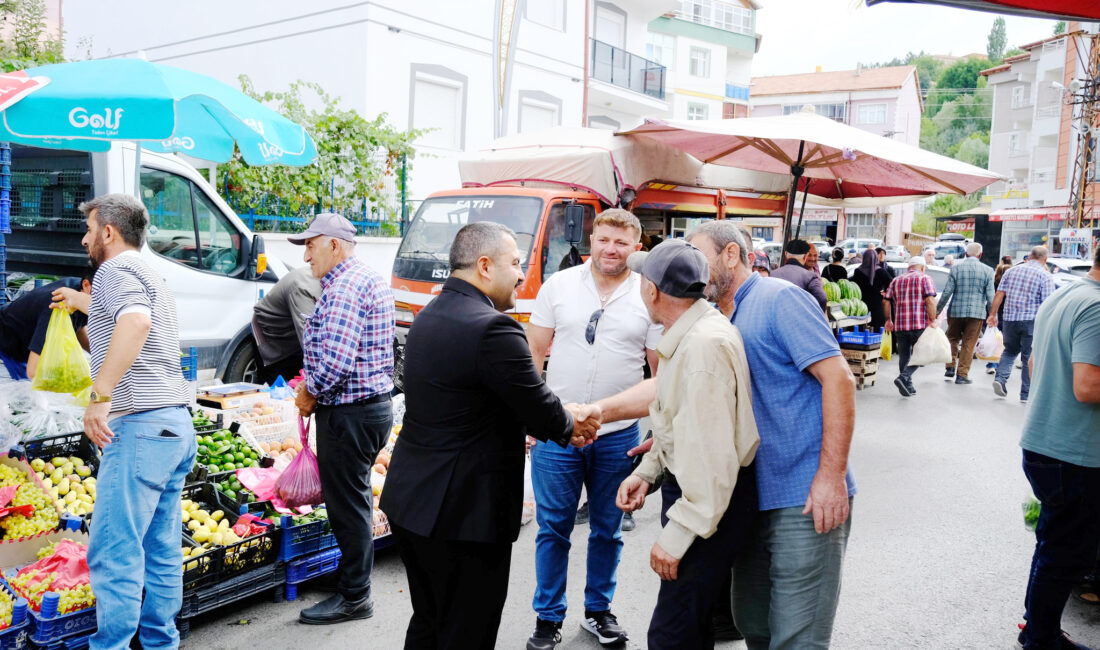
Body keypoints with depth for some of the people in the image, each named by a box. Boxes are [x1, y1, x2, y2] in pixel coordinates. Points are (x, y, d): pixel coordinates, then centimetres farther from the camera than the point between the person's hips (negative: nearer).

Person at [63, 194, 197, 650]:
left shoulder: (115, 271, -5)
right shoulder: (152, 278, 24)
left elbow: (136, 321, -28)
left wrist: (100, 396, -30)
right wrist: (85, 305, 52)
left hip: (140, 426, -10)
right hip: (176, 426, 10)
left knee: (113, 552, -7)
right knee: (162, 550, 13)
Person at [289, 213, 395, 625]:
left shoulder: (343, 287, -19)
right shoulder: (371, 279, 15)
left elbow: (336, 360, -27)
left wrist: (309, 394, -10)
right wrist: (315, 386, 14)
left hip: (348, 413, -10)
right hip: (375, 402, 10)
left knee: (347, 505, 1)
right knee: (354, 499, 19)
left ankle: (353, 597, 13)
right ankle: (353, 579, 32)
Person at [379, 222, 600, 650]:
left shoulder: (428, 316, 9)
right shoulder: (493, 329, -22)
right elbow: (543, 415, -16)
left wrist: (564, 417, 9)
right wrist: (571, 424, 6)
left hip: (409, 502, 9)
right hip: (465, 514, -9)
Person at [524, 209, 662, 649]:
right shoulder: (559, 285, 1)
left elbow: (662, 370, 4)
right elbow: (534, 349, 4)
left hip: (620, 436, 0)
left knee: (607, 530, 15)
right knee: (553, 528, 8)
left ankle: (598, 610, 34)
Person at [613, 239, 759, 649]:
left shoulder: (704, 345, -27)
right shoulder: (688, 334, 8)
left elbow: (712, 454, -30)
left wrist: (677, 535, -25)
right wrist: (646, 472, 13)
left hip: (712, 502, -11)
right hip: (688, 485, 11)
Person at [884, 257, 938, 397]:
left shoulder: (896, 280, 16)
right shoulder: (924, 278, 2)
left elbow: (885, 301, 11)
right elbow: (930, 301, -11)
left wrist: (888, 320, 18)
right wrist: (932, 321, -8)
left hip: (900, 326, 4)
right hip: (920, 325, -4)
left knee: (904, 355, 11)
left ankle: (907, 386, 13)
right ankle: (903, 377, -14)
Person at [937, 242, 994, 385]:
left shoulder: (955, 268, -2)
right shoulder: (987, 271, 0)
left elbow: (947, 292, -4)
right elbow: (990, 296, -1)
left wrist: (937, 310, 4)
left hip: (956, 311, 1)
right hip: (977, 312, 0)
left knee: (953, 339, 20)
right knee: (968, 344, 5)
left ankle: (951, 368, 15)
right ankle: (962, 374, 8)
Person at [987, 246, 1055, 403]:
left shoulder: (1012, 270, 8)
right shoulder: (1045, 276, -4)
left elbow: (999, 294, 6)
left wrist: (992, 314, 10)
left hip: (1010, 319, 3)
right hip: (1032, 320, -3)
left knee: (1009, 351, 20)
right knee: (1029, 357, 4)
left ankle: (1000, 378, 0)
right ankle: (1026, 394, 8)